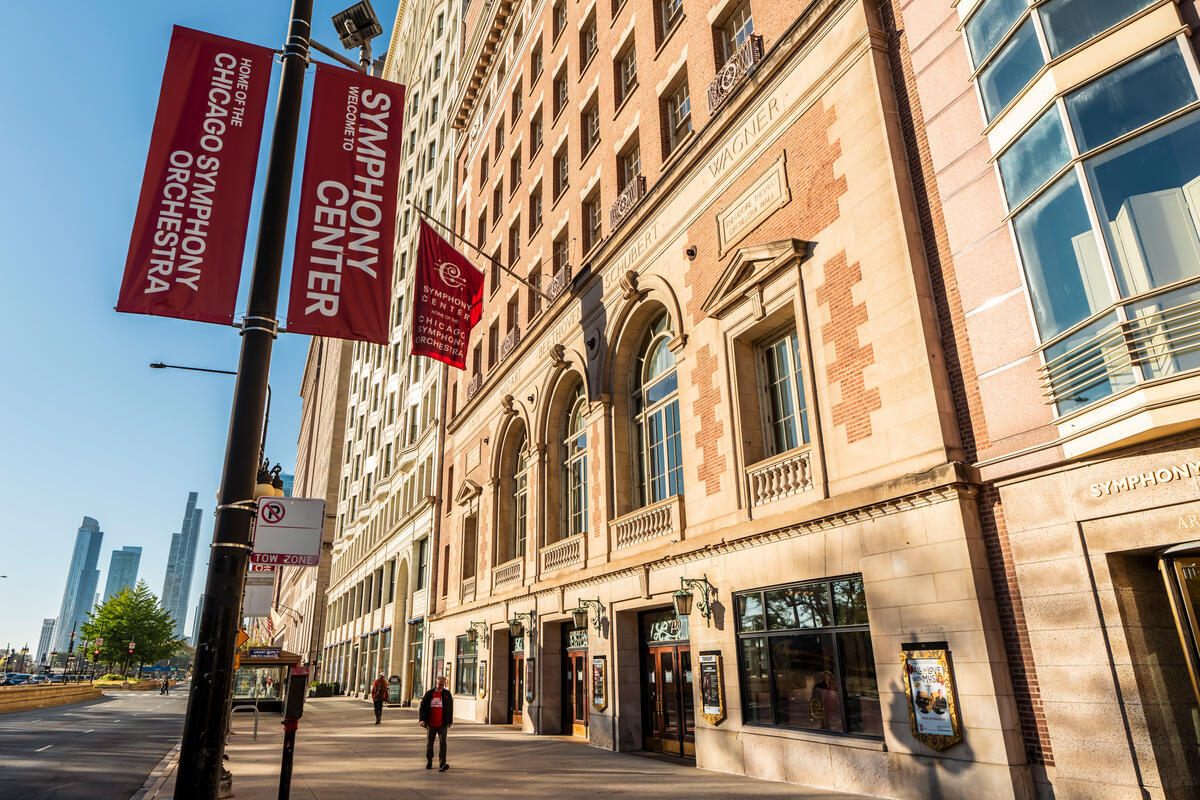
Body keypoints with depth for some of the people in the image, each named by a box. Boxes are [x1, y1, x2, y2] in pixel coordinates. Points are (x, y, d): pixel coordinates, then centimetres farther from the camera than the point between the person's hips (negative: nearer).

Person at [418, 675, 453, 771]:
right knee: (429, 744, 12)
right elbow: (422, 707, -1)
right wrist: (422, 719, -13)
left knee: (442, 743, -11)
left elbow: (450, 709, 11)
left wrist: (450, 721, 11)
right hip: (431, 724, 1)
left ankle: (442, 764, -15)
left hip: (442, 724, -1)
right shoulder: (429, 694, 0)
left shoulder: (447, 694, 4)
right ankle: (429, 762, 30)